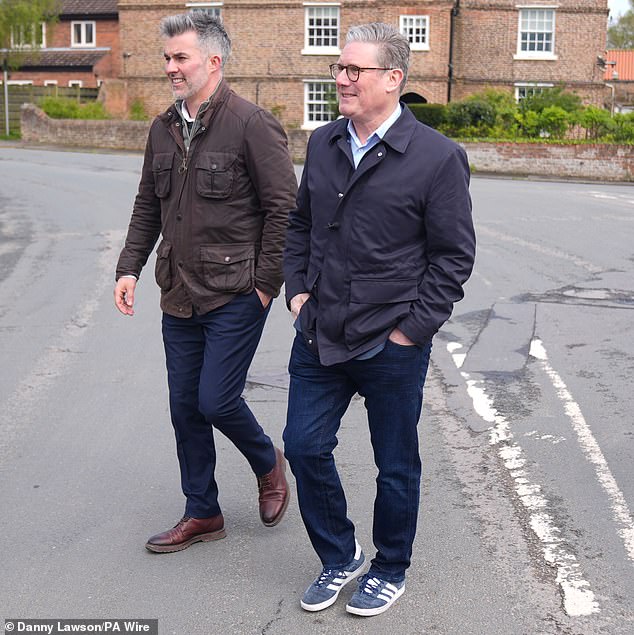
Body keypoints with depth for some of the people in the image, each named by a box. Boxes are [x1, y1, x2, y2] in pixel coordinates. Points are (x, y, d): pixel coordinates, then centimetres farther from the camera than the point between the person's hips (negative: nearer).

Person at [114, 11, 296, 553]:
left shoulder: (252, 124, -12)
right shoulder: (163, 129, 10)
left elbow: (284, 208, -12)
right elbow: (147, 207, 17)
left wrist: (265, 283, -13)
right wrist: (130, 268, 7)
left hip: (235, 295, -7)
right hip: (179, 295, 7)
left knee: (216, 400, -7)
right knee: (185, 407, 11)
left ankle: (269, 464, 26)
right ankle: (202, 514, 27)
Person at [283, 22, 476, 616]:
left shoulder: (438, 157, -11)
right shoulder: (322, 144, 6)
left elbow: (454, 255, -8)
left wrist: (412, 329, -11)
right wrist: (297, 289, 7)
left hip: (392, 345, -5)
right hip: (319, 337, 5)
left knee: (396, 466, 11)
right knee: (304, 447, 9)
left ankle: (389, 571, 34)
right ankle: (338, 556, 32)